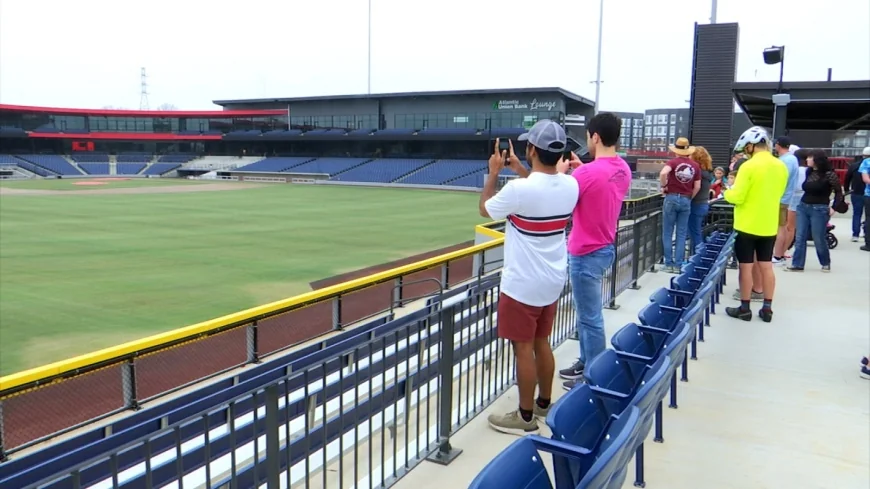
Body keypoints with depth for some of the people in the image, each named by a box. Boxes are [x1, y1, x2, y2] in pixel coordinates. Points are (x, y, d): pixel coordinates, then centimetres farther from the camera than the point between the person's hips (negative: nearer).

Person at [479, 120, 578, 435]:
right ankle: (544, 403, 35)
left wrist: (494, 172, 7)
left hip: (522, 284, -7)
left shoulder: (519, 189, -23)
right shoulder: (570, 186, -2)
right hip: (552, 281, 7)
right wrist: (520, 170, 20)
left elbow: (485, 209, -3)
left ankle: (525, 417, 16)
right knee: (541, 343, 20)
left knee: (523, 348, 4)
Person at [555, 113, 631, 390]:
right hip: (605, 249, 9)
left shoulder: (588, 172, -24)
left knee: (590, 319, 3)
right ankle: (586, 363, 34)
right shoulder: (623, 170, 3)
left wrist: (561, 171, -1)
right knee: (586, 313, 22)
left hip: (586, 254, -9)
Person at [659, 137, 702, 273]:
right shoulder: (695, 166, 5)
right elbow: (697, 187, 5)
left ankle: (669, 264, 6)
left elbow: (663, 173, -25)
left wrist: (664, 186, -10)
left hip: (671, 198, -3)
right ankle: (678, 265, 7)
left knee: (667, 233, 6)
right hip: (686, 200, 3)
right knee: (681, 235, 7)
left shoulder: (673, 162, -5)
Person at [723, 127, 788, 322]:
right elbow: (776, 194, 16)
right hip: (769, 226, 6)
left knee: (746, 267, 2)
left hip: (747, 226, -6)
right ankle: (767, 309, 17)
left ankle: (745, 308, 10)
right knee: (766, 266, 11)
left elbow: (736, 197, -17)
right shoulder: (781, 167, 5)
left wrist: (727, 192, 3)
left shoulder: (749, 166, -17)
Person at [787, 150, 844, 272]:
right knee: (800, 238, 2)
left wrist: (834, 208, -11)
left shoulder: (829, 174, -9)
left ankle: (826, 263, 22)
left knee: (819, 239, 2)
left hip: (819, 209, -6)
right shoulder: (809, 172, 9)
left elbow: (839, 191, -6)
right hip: (803, 207, 6)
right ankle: (797, 264, 4)